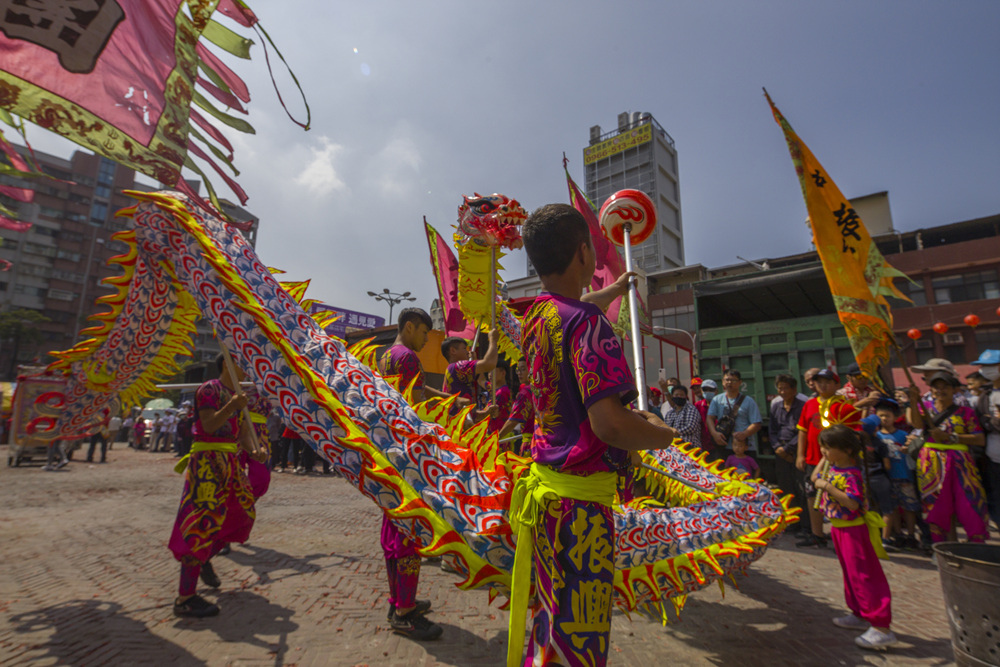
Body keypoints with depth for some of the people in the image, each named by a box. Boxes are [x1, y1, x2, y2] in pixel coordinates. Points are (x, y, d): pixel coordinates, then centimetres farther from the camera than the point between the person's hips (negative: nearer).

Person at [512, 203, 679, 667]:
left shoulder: (536, 315, 6)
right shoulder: (587, 322, -20)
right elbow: (609, 424, -27)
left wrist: (614, 289, 44)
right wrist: (664, 435, -6)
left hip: (543, 487, 9)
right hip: (579, 500, -8)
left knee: (550, 624, 25)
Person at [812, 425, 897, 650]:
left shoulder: (851, 474, -25)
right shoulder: (833, 467, 2)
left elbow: (852, 503, -32)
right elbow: (815, 479, 17)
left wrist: (828, 486, -33)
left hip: (853, 529, -10)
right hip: (839, 528, 10)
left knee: (862, 575, -4)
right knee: (850, 572, 20)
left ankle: (882, 628, 4)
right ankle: (860, 614, 35)